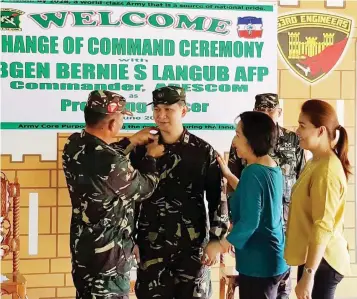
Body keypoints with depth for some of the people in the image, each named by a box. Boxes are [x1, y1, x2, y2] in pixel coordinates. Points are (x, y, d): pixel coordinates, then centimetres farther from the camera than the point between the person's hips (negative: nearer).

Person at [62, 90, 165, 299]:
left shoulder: (74, 145, -6)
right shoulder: (113, 164, -30)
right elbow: (145, 188, -12)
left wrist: (133, 141, 14)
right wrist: (151, 157, 4)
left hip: (82, 244, 8)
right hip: (107, 252, -8)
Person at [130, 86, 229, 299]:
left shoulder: (204, 152, -4)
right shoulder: (142, 150, 1)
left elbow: (217, 198, -1)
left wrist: (216, 241, -5)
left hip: (193, 245, -1)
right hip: (151, 245, 2)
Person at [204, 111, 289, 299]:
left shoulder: (253, 172, -21)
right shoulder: (273, 168, 6)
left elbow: (249, 222, -25)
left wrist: (220, 245, -13)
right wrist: (228, 175, 17)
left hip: (258, 262, -9)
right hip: (273, 258, 9)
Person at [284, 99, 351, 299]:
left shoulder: (326, 170, -19)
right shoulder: (316, 163, 10)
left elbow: (323, 227, -23)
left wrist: (308, 274, -24)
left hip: (320, 262, -9)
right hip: (312, 257, 9)